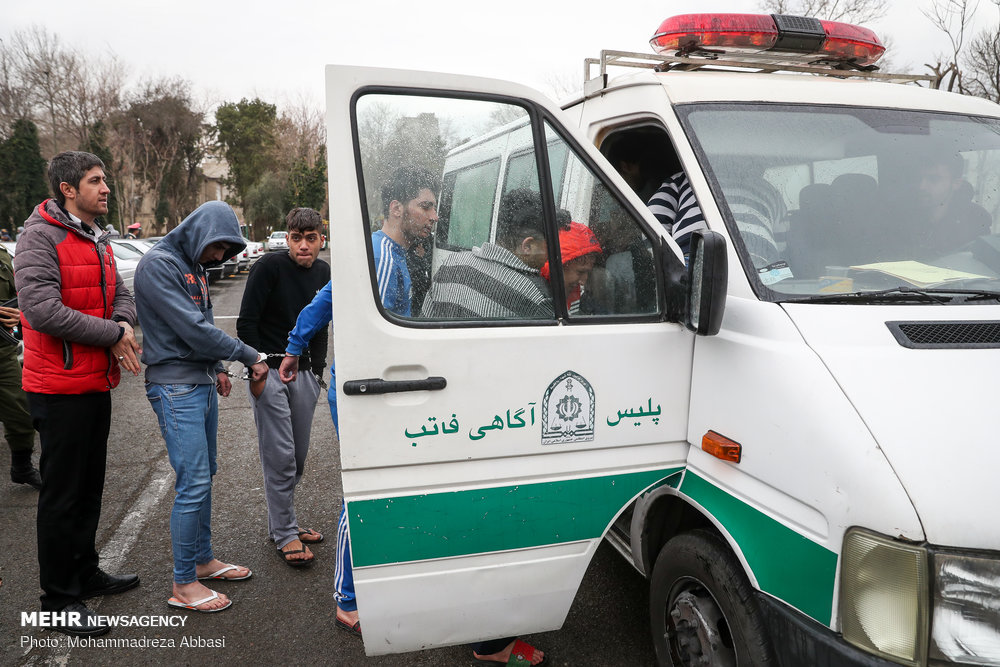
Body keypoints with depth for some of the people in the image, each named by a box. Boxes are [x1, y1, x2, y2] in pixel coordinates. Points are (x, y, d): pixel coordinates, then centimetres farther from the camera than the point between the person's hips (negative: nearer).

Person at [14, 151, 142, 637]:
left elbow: (121, 295, 13)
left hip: (97, 384, 9)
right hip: (59, 388, -9)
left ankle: (85, 573, 35)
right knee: (62, 495, 2)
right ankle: (58, 598, 15)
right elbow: (42, 309, -24)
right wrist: (111, 334, -19)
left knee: (90, 486, 19)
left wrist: (121, 325, -10)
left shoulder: (97, 241, 14)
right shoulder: (40, 236, -13)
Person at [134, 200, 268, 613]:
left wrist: (217, 369, 14)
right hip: (175, 388, -9)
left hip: (202, 384, 10)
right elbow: (192, 329, -20)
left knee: (203, 476, 16)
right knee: (193, 483, -8)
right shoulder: (158, 264, -14)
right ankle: (184, 585, 4)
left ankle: (203, 560, 29)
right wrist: (249, 357, -14)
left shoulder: (194, 267, 15)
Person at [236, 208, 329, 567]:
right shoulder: (269, 267, -12)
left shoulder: (323, 273, 6)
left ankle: (284, 522, 29)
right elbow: (246, 322, -12)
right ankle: (285, 535, 8)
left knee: (298, 456, 13)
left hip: (303, 373, 6)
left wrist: (318, 369, 14)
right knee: (280, 457, -3)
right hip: (269, 373, -6)